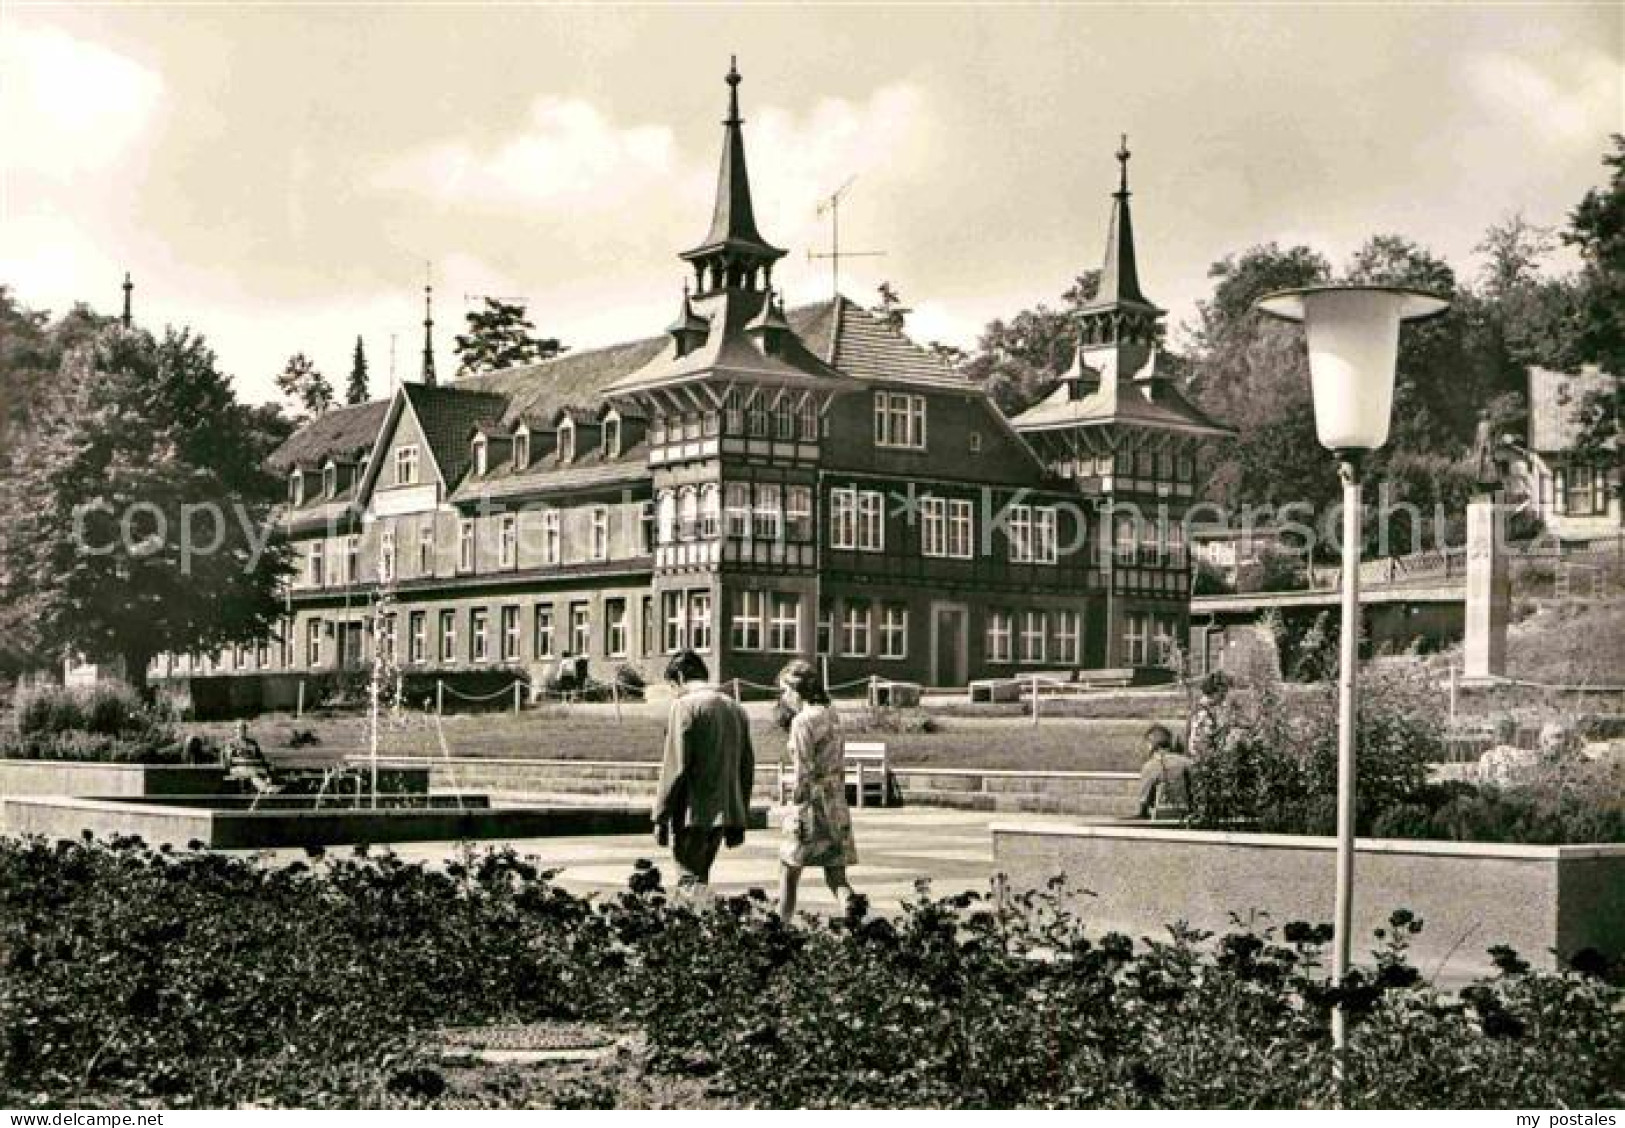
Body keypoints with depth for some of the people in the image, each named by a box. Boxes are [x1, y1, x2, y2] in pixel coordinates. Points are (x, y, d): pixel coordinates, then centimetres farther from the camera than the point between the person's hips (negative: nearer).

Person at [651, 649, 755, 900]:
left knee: (690, 882, -3)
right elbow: (747, 768, 14)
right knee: (700, 877, 18)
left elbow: (675, 767, -15)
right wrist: (739, 820, 20)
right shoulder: (735, 708, 12)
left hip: (692, 813, -7)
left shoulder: (684, 706, -10)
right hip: (724, 812, 7)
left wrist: (661, 816, -9)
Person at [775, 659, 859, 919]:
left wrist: (796, 809, -12)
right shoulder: (831, 715, 9)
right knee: (837, 877, 7)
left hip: (812, 801, -7)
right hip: (837, 803, 7)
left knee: (789, 870, 10)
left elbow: (803, 773, -17)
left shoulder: (802, 721, -14)